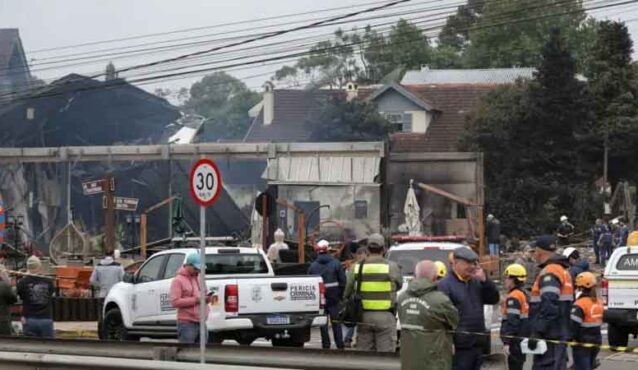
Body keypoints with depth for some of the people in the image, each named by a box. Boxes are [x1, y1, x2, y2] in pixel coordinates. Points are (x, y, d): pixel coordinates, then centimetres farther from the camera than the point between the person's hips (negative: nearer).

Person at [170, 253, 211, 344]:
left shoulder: (199, 278, 17)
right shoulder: (178, 280, -6)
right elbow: (174, 302, -15)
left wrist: (207, 298, 3)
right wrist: (195, 300, -21)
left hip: (201, 322, 8)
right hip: (187, 323, -8)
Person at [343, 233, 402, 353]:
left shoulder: (357, 267, 3)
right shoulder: (391, 267, -7)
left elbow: (348, 291, 4)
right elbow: (399, 285, 7)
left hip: (363, 316, 3)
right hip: (385, 316, -3)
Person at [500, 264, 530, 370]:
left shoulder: (513, 297, -15)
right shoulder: (525, 295, 16)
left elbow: (512, 322, -23)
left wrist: (507, 342, -24)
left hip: (515, 341, -10)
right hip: (523, 340, 10)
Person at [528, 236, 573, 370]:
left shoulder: (549, 272, -15)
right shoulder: (563, 271, 19)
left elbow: (548, 306, -25)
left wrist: (537, 332, -25)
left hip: (549, 336, -11)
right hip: (560, 333, 11)